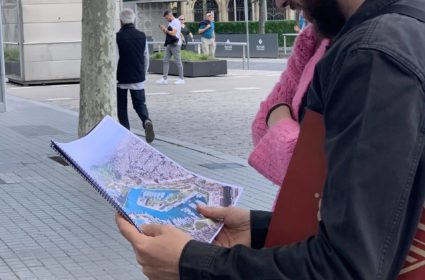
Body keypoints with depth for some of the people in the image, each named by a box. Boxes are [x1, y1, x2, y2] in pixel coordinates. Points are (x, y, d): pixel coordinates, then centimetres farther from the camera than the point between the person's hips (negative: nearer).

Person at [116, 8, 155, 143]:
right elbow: (146, 58, 9)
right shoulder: (142, 36, 2)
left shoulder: (118, 37, -12)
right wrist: (144, 74, 21)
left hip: (121, 79, -3)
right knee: (140, 103, 9)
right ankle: (146, 121, -19)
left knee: (122, 107, 12)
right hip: (138, 78, 3)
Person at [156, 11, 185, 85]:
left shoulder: (176, 22, -10)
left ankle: (181, 79, 4)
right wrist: (163, 30, 6)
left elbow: (173, 33, -19)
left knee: (178, 61, -3)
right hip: (169, 44, 9)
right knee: (166, 60, 5)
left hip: (175, 44, -9)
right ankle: (165, 78, 5)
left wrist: (165, 29, -9)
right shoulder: (170, 23, 18)